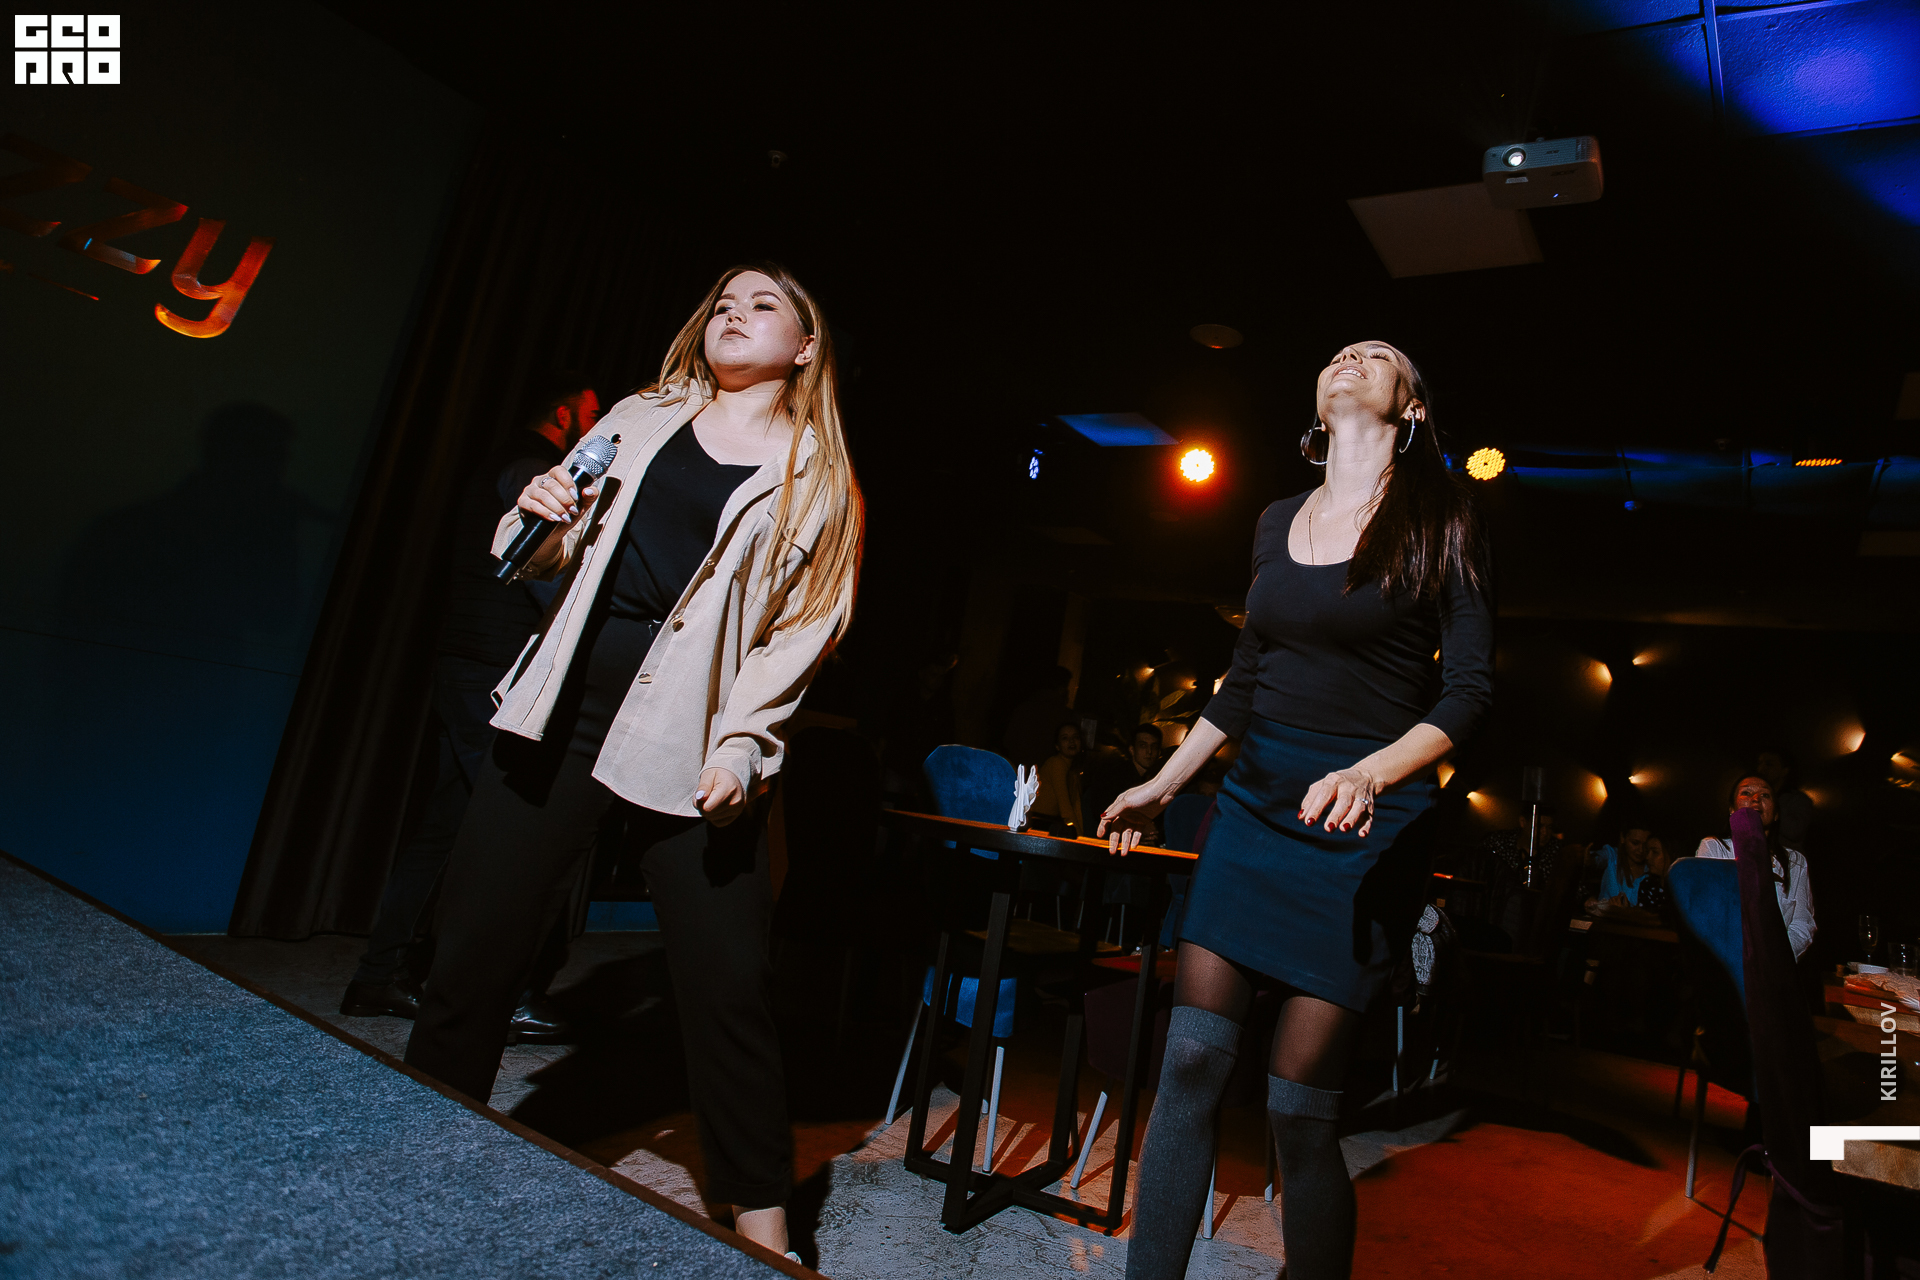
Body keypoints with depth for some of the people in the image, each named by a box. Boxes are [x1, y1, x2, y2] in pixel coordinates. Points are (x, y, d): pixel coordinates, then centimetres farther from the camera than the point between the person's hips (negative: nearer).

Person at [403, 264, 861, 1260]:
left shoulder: (817, 479, 6)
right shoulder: (641, 420, 17)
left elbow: (802, 630, -1)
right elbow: (556, 559, 23)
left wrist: (741, 747, -12)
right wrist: (544, 523, 0)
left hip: (688, 742, -3)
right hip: (567, 708, 4)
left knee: (725, 983, -2)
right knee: (473, 948, 8)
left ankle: (762, 1222, 15)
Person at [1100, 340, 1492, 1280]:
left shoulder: (1441, 523, 0)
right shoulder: (1277, 522, 14)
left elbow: (1468, 693, -5)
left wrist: (1370, 773, -23)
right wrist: (1162, 784, 19)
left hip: (1363, 824, -4)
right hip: (1255, 800, 4)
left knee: (1299, 1104, -3)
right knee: (1190, 1059, -1)